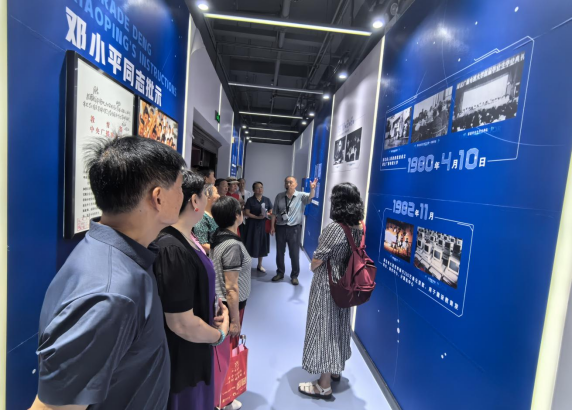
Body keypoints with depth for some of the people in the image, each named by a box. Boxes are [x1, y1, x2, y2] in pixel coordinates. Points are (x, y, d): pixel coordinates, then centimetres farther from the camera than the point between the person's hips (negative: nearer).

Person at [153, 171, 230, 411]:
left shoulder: (184, 238, -1)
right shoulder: (173, 250, -31)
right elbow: (182, 324, -28)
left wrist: (215, 305, 0)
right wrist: (220, 335, -12)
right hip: (182, 360, -8)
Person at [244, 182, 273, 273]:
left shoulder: (267, 200, 7)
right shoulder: (250, 200, -2)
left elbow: (272, 212, 8)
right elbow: (246, 213, -8)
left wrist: (267, 214, -14)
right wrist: (257, 217, -19)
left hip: (263, 225, 3)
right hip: (253, 225, -3)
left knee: (262, 245, 8)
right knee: (252, 245, -1)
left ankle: (260, 265, 22)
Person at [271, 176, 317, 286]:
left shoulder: (301, 196, -5)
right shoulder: (279, 196, 3)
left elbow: (310, 197, -27)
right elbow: (274, 213, 7)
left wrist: (312, 189, -48)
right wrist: (272, 226, 4)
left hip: (294, 228, -3)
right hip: (280, 227, 3)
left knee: (294, 253, 6)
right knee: (280, 252, 14)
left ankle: (294, 275, 22)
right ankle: (280, 273, 31)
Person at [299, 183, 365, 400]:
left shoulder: (334, 229, -25)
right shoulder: (358, 228, -2)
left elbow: (316, 262, -17)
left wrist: (313, 268, 3)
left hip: (327, 286, -8)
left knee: (324, 329, 5)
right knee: (339, 326, 22)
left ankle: (324, 385, 20)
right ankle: (336, 370, 42)